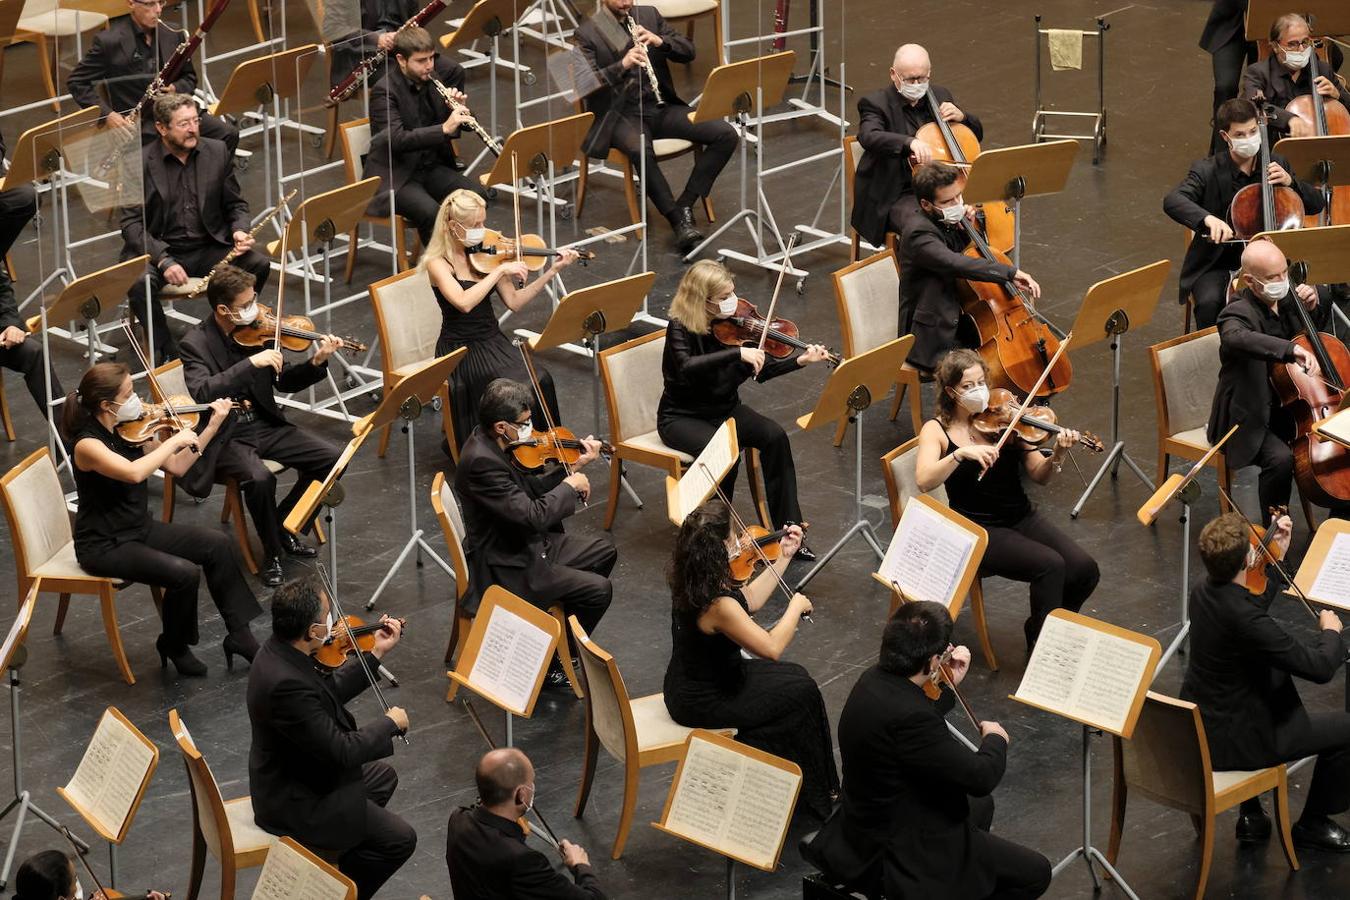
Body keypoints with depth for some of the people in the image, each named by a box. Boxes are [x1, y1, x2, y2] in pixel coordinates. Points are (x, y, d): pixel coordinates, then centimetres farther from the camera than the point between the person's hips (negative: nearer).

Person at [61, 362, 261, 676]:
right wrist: (175, 440, -29)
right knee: (185, 574, -24)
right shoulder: (87, 444, -24)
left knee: (217, 544, -1)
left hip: (139, 529, 9)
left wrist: (213, 426, 3)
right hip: (104, 545, -8)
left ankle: (239, 635, 7)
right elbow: (134, 473, -41)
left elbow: (177, 466, 8)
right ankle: (174, 647, 2)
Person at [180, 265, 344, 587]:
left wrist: (316, 363, -11)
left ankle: (284, 527, 10)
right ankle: (272, 553, -9)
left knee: (332, 458, -10)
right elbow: (202, 392, -31)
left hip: (264, 425, 6)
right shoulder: (195, 343, -13)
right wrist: (251, 363, -34)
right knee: (260, 478, -34)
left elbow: (284, 382, 9)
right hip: (223, 437, -6)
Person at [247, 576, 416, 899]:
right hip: (294, 803, -10)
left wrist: (376, 653, 5)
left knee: (383, 776, 28)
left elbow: (331, 691, 9)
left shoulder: (280, 649, -8)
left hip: (290, 776, 10)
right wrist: (390, 723, -14)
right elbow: (342, 751, -30)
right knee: (400, 840, -3)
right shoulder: (286, 683, -37)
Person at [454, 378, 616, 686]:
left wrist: (574, 467, 0)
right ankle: (548, 661, 4)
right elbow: (534, 516, -33)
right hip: (504, 570, -10)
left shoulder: (492, 444, -1)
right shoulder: (481, 462, -32)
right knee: (598, 590, -14)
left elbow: (530, 491, 11)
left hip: (524, 546, 10)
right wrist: (570, 485, -17)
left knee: (605, 551, 19)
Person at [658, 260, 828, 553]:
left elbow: (761, 369, -3)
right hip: (682, 418, -5)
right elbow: (688, 368, -38)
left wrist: (800, 361, -18)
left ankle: (788, 529, -14)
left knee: (775, 436, -20)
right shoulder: (680, 329, -19)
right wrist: (738, 353, -44)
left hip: (725, 409, 5)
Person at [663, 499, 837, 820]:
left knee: (795, 676, 17)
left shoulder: (689, 579, -7)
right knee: (802, 693, 6)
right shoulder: (717, 605, -34)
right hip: (701, 705, -9)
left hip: (687, 685, 9)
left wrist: (783, 556, 8)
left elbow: (750, 600, 9)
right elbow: (772, 648, -25)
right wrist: (796, 607, -10)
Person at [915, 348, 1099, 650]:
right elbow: (924, 480, -21)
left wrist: (1057, 455, -19)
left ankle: (1040, 626, 12)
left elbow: (1039, 475, 1)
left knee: (1084, 569, -15)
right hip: (979, 531, -4)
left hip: (1023, 519, 4)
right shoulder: (937, 430, -4)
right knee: (1051, 565, -27)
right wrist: (961, 453, -33)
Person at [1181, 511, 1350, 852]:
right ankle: (1312, 824, 22)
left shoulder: (1203, 590, -7)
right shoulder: (1244, 618, -33)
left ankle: (1252, 814, 36)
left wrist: (1276, 557, 11)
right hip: (1231, 741, -9)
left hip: (1197, 727, 9)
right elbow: (1320, 667, -26)